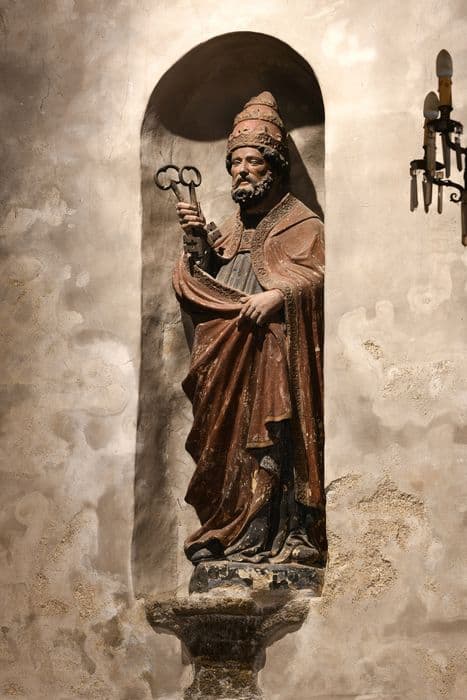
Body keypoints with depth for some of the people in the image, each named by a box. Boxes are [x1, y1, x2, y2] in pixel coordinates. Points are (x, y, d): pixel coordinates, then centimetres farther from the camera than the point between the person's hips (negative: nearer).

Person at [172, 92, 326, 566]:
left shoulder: (301, 225, 3)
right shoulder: (228, 230, 22)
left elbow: (319, 274, -11)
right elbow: (194, 288, 17)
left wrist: (279, 295, -25)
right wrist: (197, 244, 1)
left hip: (274, 354, -6)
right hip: (225, 358, 6)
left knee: (266, 445, -12)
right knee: (223, 446, 2)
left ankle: (256, 538, -13)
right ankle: (219, 534, 6)